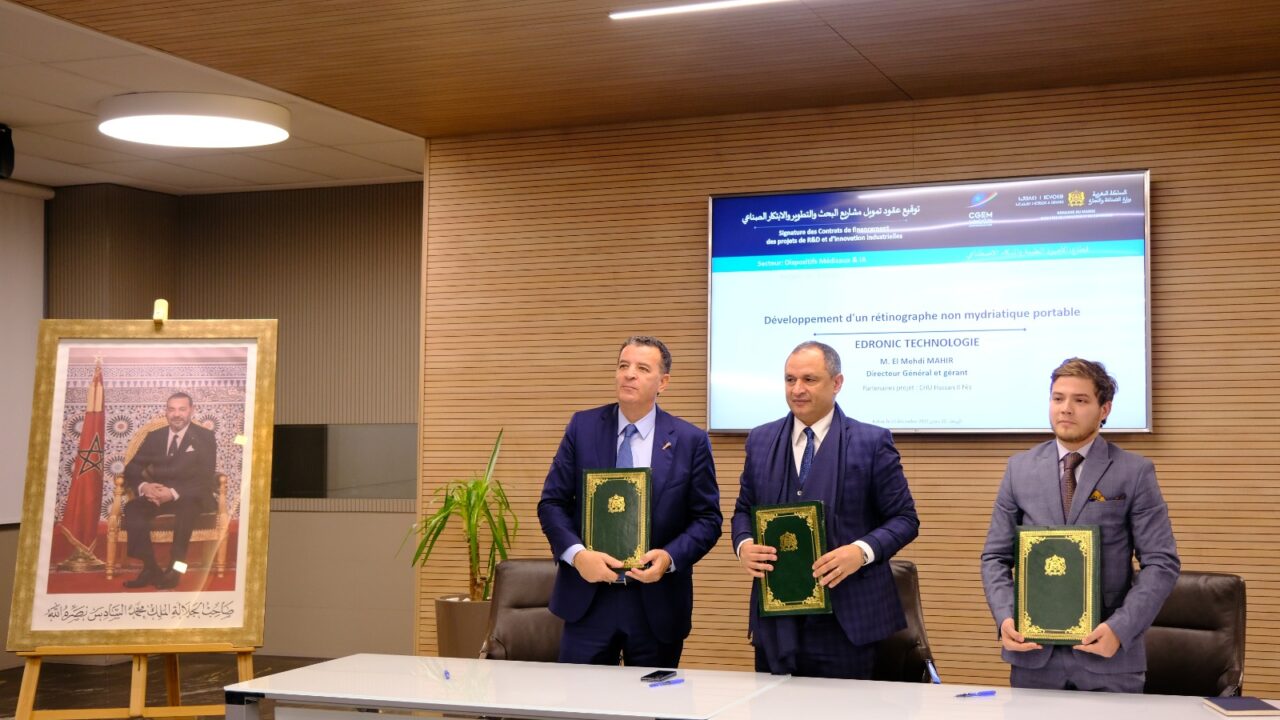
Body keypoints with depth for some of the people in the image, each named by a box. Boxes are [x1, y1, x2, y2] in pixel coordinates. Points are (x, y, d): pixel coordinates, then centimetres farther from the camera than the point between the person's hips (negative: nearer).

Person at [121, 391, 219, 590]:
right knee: (132, 508, -27)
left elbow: (205, 477, -11)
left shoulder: (204, 437, 0)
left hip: (191, 498, -3)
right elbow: (131, 469, 5)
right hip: (158, 496, 3)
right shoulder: (154, 437, 11)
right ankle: (150, 568, -25)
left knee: (188, 505, -38)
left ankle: (175, 568, -33)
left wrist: (174, 493, -27)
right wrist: (143, 486, -20)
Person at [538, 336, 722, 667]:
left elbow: (708, 518, 1)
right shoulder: (583, 427, 3)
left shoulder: (690, 441, -1)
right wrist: (576, 553, -15)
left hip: (657, 602, 0)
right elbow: (552, 502, 2)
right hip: (588, 597, 1)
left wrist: (670, 557, -16)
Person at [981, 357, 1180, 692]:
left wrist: (1120, 628, -15)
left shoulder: (1135, 472, -1)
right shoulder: (1020, 468, 7)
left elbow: (1161, 562, -3)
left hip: (1109, 655, -2)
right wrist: (1005, 617, -8)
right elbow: (995, 557, 9)